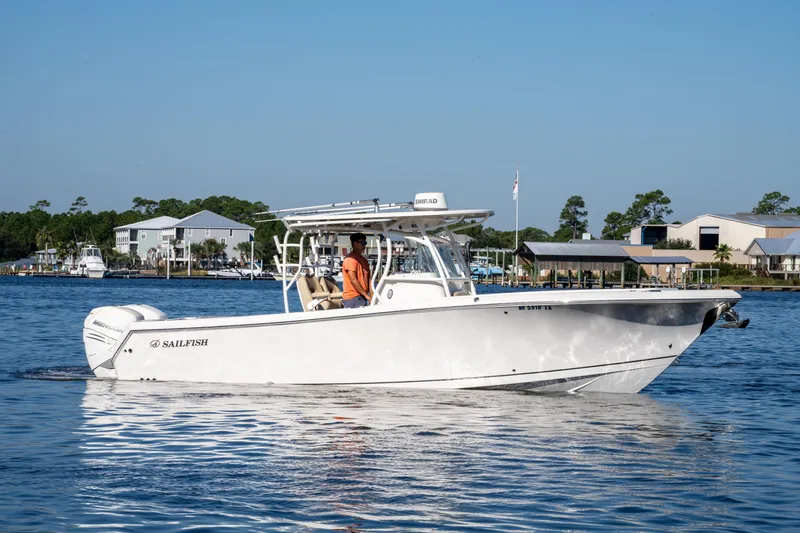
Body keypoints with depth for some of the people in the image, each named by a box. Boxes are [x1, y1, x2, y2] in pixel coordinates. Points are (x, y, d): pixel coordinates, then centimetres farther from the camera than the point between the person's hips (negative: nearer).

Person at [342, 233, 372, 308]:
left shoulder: (363, 260, 17)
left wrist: (372, 296, 1)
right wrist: (366, 295, -15)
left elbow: (368, 279, 15)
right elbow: (353, 280, -17)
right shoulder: (350, 259, -11)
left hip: (363, 296, 8)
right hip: (353, 298, -8)